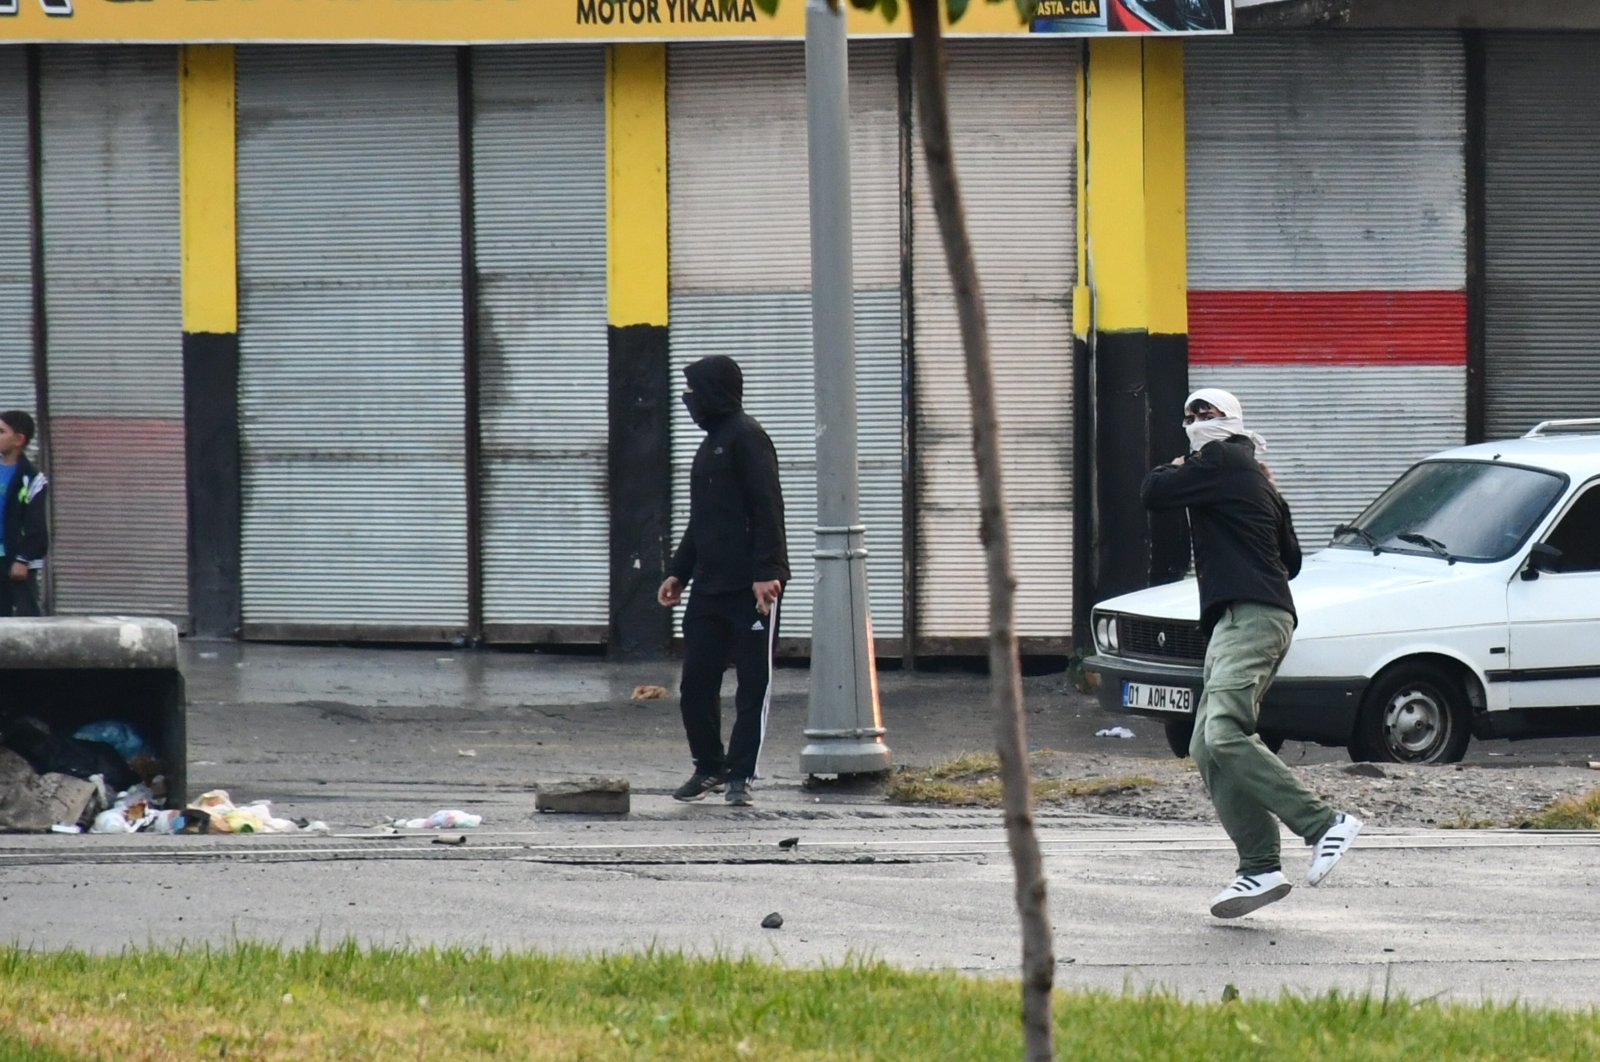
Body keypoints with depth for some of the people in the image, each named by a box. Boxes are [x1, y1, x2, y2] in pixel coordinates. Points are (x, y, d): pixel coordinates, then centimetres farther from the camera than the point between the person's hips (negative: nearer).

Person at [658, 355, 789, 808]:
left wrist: (766, 572, -23)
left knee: (753, 683, -2)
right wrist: (678, 572, 22)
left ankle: (739, 775, 0)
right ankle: (709, 766, 20)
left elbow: (767, 510, -17)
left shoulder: (746, 438, -9)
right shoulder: (712, 443, 20)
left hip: (751, 588, -9)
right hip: (710, 585, 9)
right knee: (696, 681, 8)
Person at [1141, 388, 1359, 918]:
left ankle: (1325, 824, -29)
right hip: (1242, 620, 11)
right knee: (1208, 750, 3)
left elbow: (1153, 493, -5)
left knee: (1226, 735, -25)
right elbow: (1291, 559, 32)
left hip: (1250, 616, -11)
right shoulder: (1257, 478, 27)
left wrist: (1174, 470, 16)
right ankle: (1260, 869, -5)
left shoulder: (1222, 463, -2)